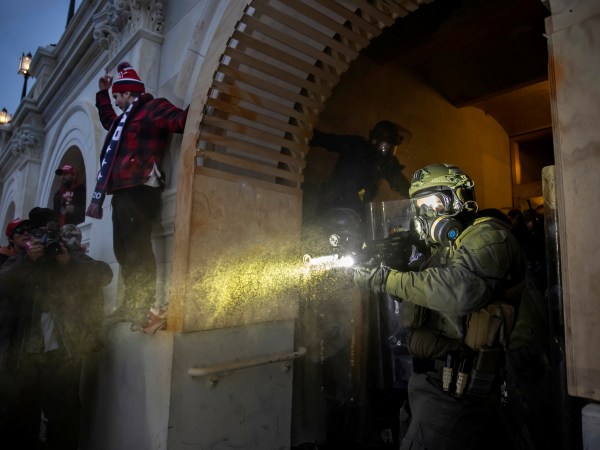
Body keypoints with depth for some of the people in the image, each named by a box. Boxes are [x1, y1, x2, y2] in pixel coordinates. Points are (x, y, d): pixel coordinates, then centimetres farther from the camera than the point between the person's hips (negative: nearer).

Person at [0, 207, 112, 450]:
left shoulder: (73, 257, 10)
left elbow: (105, 273, -6)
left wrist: (69, 263, -15)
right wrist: (28, 260, -14)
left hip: (62, 353, -1)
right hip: (22, 354, 1)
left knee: (64, 416, 3)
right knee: (20, 417, 9)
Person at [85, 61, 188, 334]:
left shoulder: (153, 108, 0)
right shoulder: (126, 117, 30)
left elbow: (181, 120, -15)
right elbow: (107, 120, 51)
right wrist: (102, 94, 48)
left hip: (138, 190, -11)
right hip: (123, 192, 11)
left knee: (138, 250, -17)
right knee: (124, 251, 11)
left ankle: (145, 308, -16)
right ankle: (132, 304, 17)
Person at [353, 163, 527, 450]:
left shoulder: (487, 236, -13)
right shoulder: (449, 245, 18)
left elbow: (460, 290, -33)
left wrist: (386, 278, -26)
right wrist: (391, 262, -1)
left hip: (455, 386, -9)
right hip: (435, 377, 9)